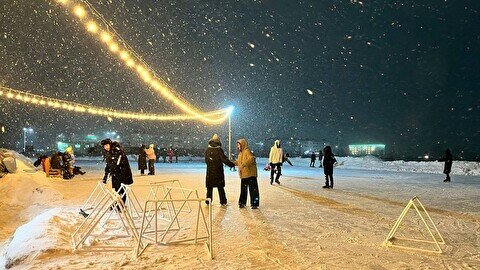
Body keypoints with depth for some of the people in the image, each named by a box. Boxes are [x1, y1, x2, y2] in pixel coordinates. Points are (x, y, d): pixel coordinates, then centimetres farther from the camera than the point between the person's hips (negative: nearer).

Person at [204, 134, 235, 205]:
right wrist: (232, 164, -5)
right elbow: (224, 159, -14)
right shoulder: (219, 149, -11)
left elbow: (206, 160, 10)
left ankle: (208, 201, 12)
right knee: (220, 188, 6)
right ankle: (223, 202, 10)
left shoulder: (207, 150, 2)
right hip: (218, 171, -3)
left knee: (209, 187, 10)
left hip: (209, 171, 3)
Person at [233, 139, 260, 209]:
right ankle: (242, 202, 24)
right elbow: (238, 162, 24)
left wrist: (244, 164, -32)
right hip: (243, 175, 9)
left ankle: (254, 204, 3)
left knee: (253, 189, -2)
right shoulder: (240, 153, 15)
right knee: (243, 189, 14)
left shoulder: (247, 151, -12)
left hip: (250, 174, -9)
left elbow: (251, 159, -28)